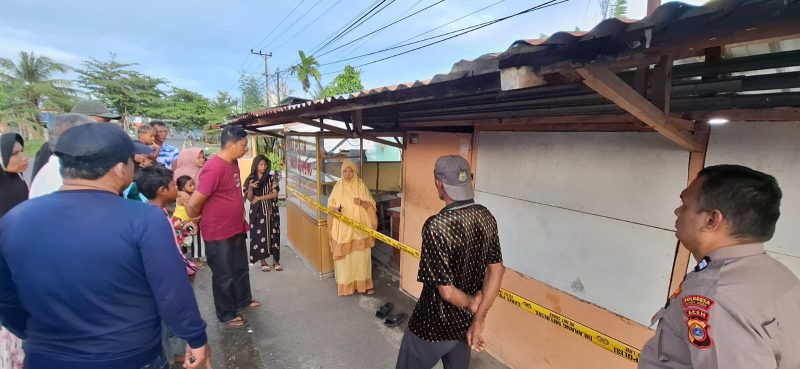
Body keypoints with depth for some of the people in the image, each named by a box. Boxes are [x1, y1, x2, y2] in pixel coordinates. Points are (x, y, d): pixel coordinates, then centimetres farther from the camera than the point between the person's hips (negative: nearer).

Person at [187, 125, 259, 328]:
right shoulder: (214, 168, -26)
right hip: (218, 233, -8)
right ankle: (226, 314, 28)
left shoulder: (233, 163, 3)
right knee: (224, 275, 10)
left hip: (236, 229, 8)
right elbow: (193, 205, -23)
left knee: (241, 268, 23)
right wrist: (200, 220, -4)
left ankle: (244, 300, 44)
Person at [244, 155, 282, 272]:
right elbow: (250, 198, -1)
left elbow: (275, 194, -8)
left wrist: (259, 198, -11)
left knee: (273, 234, 3)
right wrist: (250, 187, -19)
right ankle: (263, 261, 14)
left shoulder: (271, 178, 0)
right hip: (257, 211, 0)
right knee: (259, 235, 2)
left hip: (271, 210, 0)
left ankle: (276, 260, 13)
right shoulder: (250, 179, 1)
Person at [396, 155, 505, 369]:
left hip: (433, 326, -6)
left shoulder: (437, 226, -31)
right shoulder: (486, 217, -9)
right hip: (465, 322, 6)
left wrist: (472, 303, -7)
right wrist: (479, 319, -3)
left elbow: (446, 290, -28)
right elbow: (496, 270, -4)